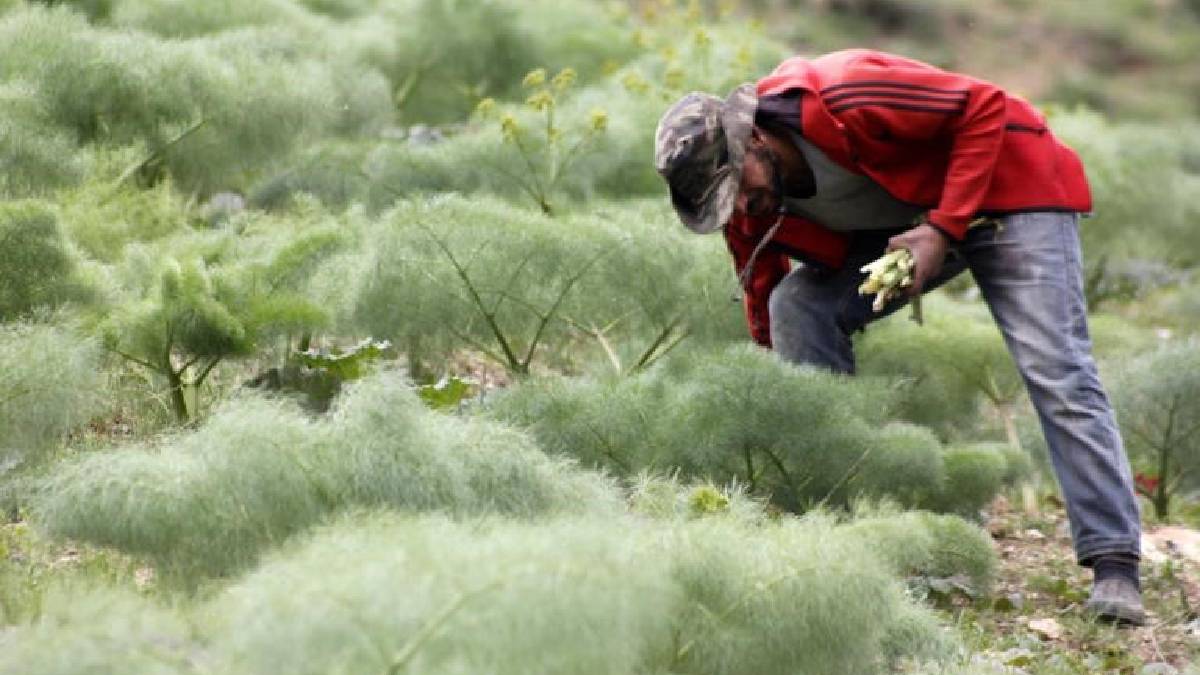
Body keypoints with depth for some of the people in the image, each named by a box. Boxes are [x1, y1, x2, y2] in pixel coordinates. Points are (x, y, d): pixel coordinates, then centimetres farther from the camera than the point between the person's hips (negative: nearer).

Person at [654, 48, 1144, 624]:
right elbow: (762, 302, 4)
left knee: (1055, 375, -18)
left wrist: (944, 228, -30)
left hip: (1006, 185, -7)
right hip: (902, 220, 7)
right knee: (795, 307, -12)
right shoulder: (746, 204, -11)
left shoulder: (840, 101, -33)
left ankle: (1114, 567, -17)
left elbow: (985, 107, -26)